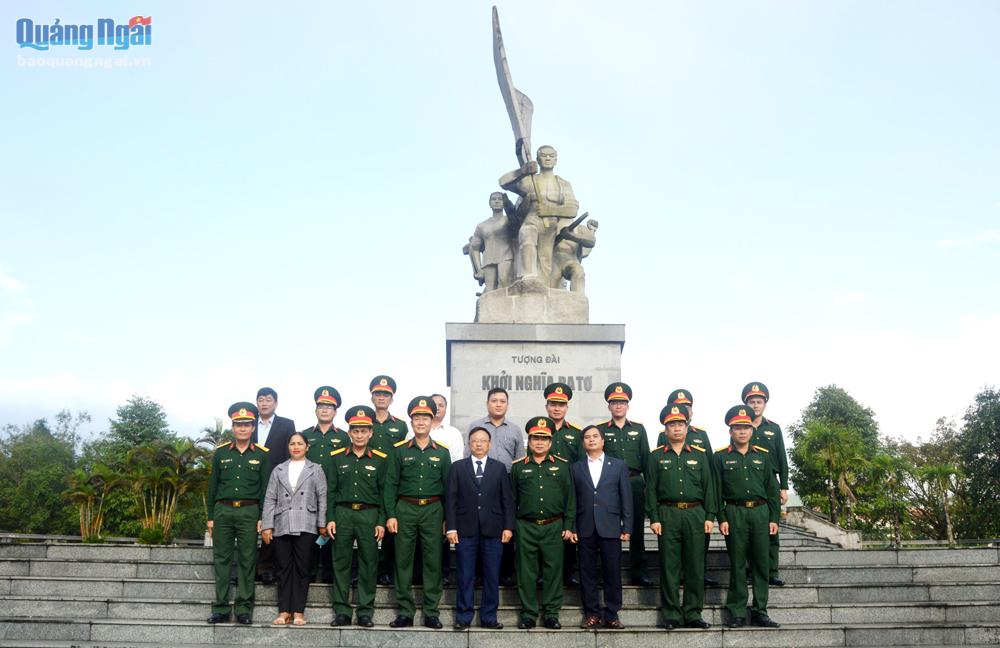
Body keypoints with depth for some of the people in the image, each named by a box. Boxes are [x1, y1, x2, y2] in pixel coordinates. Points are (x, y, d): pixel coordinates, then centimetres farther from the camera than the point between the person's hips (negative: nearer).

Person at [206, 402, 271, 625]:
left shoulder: (262, 454, 4)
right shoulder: (221, 452, 9)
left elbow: (266, 488, 3)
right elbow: (212, 485, 10)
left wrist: (263, 518, -4)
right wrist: (210, 517, 6)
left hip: (249, 512, -2)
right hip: (223, 510, 2)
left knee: (247, 561, 1)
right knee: (221, 560, 3)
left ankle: (244, 609, 7)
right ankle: (221, 609, 9)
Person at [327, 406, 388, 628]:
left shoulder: (380, 459, 3)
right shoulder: (338, 457, 7)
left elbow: (384, 492, 3)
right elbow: (331, 490, 6)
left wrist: (381, 522, -2)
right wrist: (330, 518, -1)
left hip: (369, 514, -1)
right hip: (342, 513, 1)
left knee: (368, 564, 3)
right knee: (341, 563, 4)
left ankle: (365, 612, 11)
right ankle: (342, 612, 12)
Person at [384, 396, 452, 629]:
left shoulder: (442, 452, 6)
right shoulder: (400, 450, 5)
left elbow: (448, 486, 7)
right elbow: (391, 484, 4)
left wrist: (447, 518, 2)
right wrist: (390, 515, -4)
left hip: (433, 510, 0)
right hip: (405, 509, 0)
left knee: (433, 562, 2)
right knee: (403, 561, 3)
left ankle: (431, 613, 11)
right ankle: (405, 612, 12)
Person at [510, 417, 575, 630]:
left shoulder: (562, 466, 6)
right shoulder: (518, 467, 6)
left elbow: (570, 497, 6)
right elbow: (511, 499, 9)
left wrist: (569, 526, 1)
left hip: (554, 526, 0)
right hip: (526, 527, 0)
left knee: (553, 570, 3)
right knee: (527, 572, 4)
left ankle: (551, 613, 14)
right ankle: (528, 614, 13)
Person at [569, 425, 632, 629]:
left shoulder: (618, 466, 8)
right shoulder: (576, 468, 10)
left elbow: (626, 498, 5)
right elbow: (572, 500, 7)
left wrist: (627, 528, 0)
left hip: (610, 528, -1)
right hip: (585, 529, 1)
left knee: (612, 573, 1)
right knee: (587, 574, 4)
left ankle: (612, 615, 11)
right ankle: (592, 614, 13)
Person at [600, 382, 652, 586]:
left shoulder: (639, 429, 10)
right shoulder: (601, 430, 4)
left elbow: (646, 458, 9)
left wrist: (649, 484, 4)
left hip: (635, 483, 2)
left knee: (637, 528, 5)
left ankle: (638, 572, 13)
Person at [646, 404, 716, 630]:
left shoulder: (699, 455, 10)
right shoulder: (656, 456, 6)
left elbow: (708, 486, 9)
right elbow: (651, 489, 3)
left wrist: (709, 516, 1)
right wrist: (654, 518, -5)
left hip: (695, 513, 1)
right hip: (667, 515, -1)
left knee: (695, 566, 3)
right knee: (669, 566, 1)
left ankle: (692, 613, 12)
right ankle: (671, 614, 8)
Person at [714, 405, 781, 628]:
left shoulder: (763, 455, 10)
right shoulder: (720, 457, 3)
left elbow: (772, 488, 10)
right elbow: (716, 491, 0)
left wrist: (774, 518, 5)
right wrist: (721, 519, -6)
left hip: (760, 512, 3)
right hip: (734, 513, -2)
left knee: (761, 563, 4)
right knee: (737, 564, 1)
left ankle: (760, 611, 13)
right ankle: (738, 613, 8)